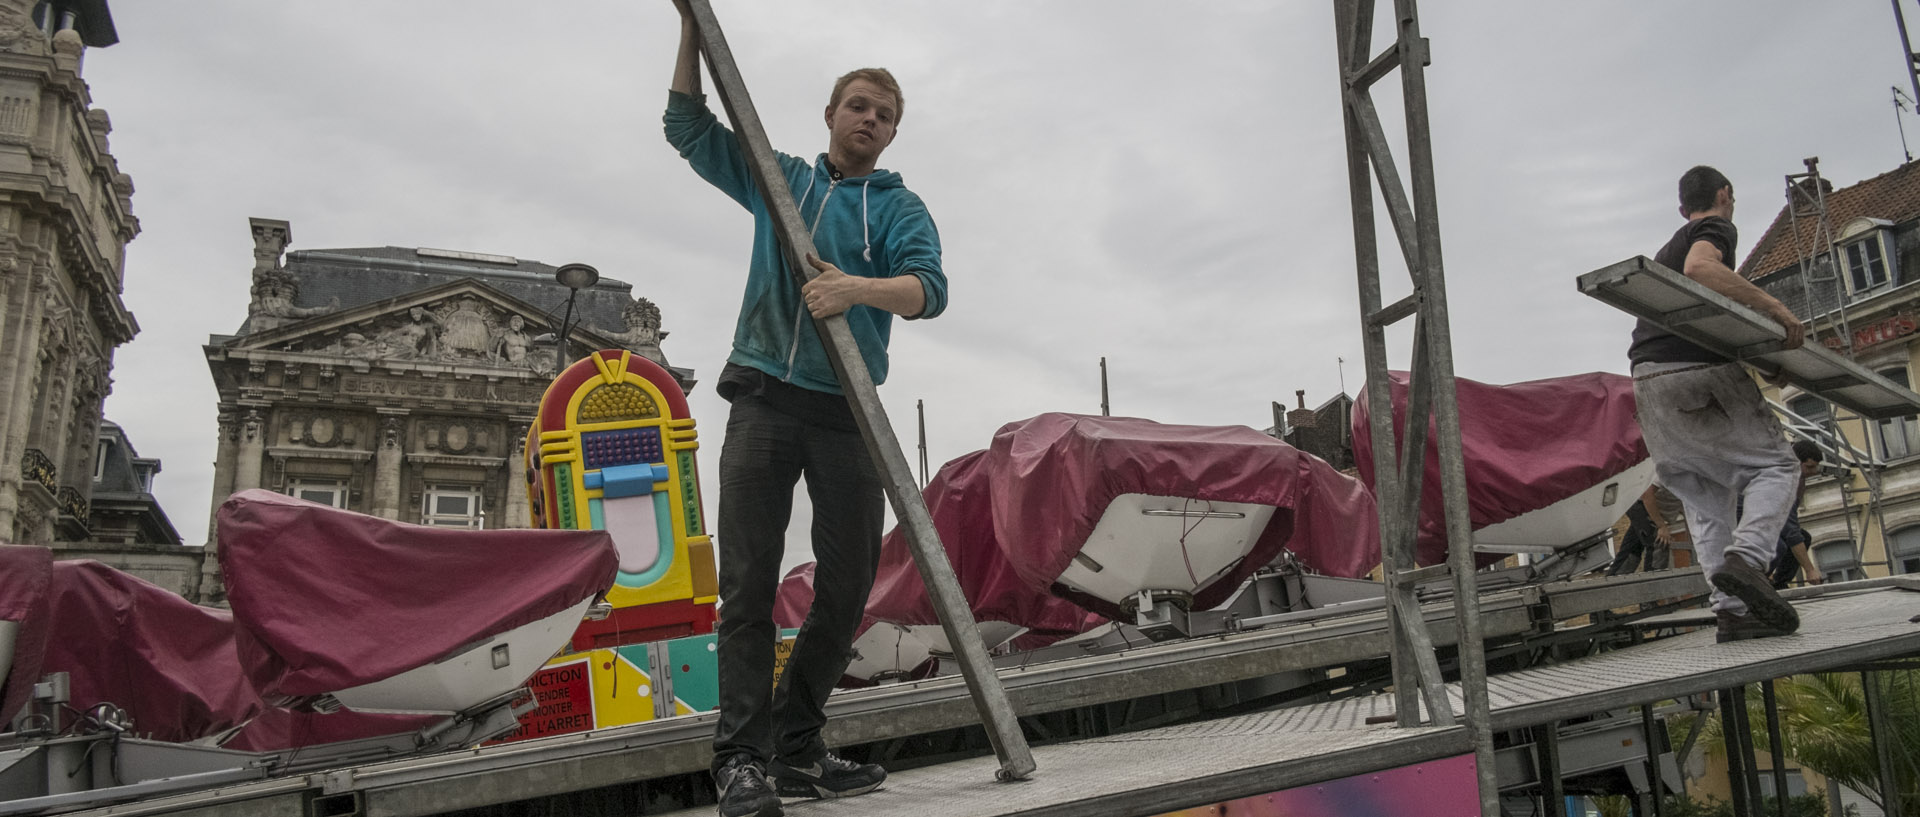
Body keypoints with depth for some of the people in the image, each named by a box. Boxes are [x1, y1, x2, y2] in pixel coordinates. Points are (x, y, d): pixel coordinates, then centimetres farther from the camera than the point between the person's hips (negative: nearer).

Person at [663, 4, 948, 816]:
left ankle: (797, 749, 15)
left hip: (846, 412, 0)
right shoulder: (778, 178, 18)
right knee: (748, 581, -7)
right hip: (765, 398, 0)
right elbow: (689, 128, 20)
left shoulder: (901, 207, 10)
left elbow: (928, 289, -9)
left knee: (849, 581, 1)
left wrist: (858, 288, -29)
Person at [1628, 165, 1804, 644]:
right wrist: (1772, 306, -21)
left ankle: (1731, 610, 2)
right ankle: (1746, 556, -21)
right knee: (1775, 466, 1)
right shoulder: (1718, 227, 5)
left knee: (1706, 500, 8)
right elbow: (1700, 268, -18)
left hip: (1648, 380, 8)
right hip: (1697, 372, -7)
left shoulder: (1668, 247, 30)